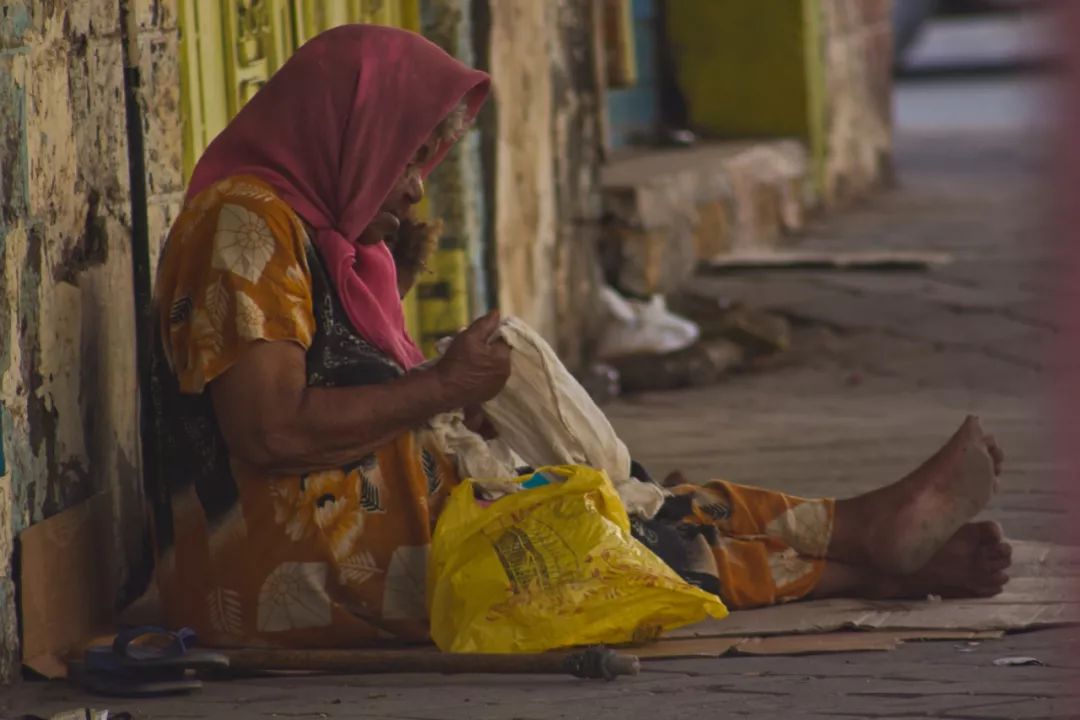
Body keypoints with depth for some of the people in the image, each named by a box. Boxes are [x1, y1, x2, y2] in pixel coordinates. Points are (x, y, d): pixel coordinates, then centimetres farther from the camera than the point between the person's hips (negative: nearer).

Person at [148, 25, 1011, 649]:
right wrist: (439, 387, -13)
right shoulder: (247, 226, -14)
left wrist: (390, 285, 10)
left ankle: (875, 547, -2)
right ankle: (862, 542, 3)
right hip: (291, 562, -10)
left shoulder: (315, 231, 19)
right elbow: (268, 432, -24)